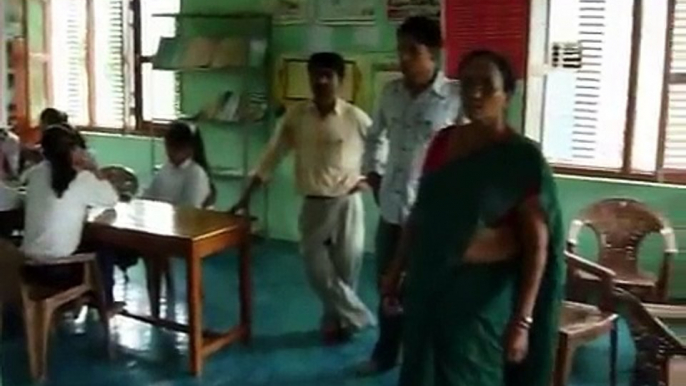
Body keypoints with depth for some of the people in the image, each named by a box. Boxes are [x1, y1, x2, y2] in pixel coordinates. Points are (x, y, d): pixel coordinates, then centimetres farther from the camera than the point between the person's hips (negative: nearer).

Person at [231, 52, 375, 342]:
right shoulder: (296, 116, -1)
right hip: (312, 205, 2)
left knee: (346, 267, 5)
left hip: (346, 203, -2)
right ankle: (357, 317, 17)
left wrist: (369, 177, -7)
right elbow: (272, 157, 2)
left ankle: (336, 320, 27)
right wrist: (246, 196, 1)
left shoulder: (355, 118, -8)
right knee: (316, 269, 0)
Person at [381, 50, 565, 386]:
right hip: (429, 284, 6)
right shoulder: (443, 142, 2)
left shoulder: (523, 158, -14)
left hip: (483, 293, -5)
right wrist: (397, 270, 13)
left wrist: (522, 321, -19)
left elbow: (537, 246, -14)